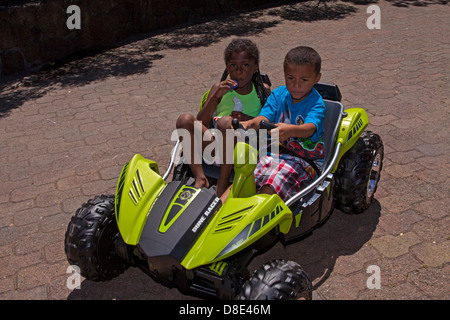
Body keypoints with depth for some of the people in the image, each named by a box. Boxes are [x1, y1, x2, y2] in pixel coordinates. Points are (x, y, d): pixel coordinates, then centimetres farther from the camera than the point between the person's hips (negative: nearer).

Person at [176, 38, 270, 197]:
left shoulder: (263, 91, 12)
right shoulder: (220, 88, 15)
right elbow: (200, 123, 4)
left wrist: (250, 120, -11)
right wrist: (215, 96, -8)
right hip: (216, 144, 3)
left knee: (226, 121, -34)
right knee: (185, 119, -20)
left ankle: (223, 182, -24)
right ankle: (200, 177, -24)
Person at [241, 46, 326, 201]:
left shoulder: (316, 104, -10)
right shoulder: (278, 94, 4)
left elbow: (310, 128, -30)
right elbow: (264, 117, -9)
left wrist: (289, 130, -53)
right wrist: (249, 123, -34)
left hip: (307, 159, -4)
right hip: (276, 152, 5)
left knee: (275, 181, -31)